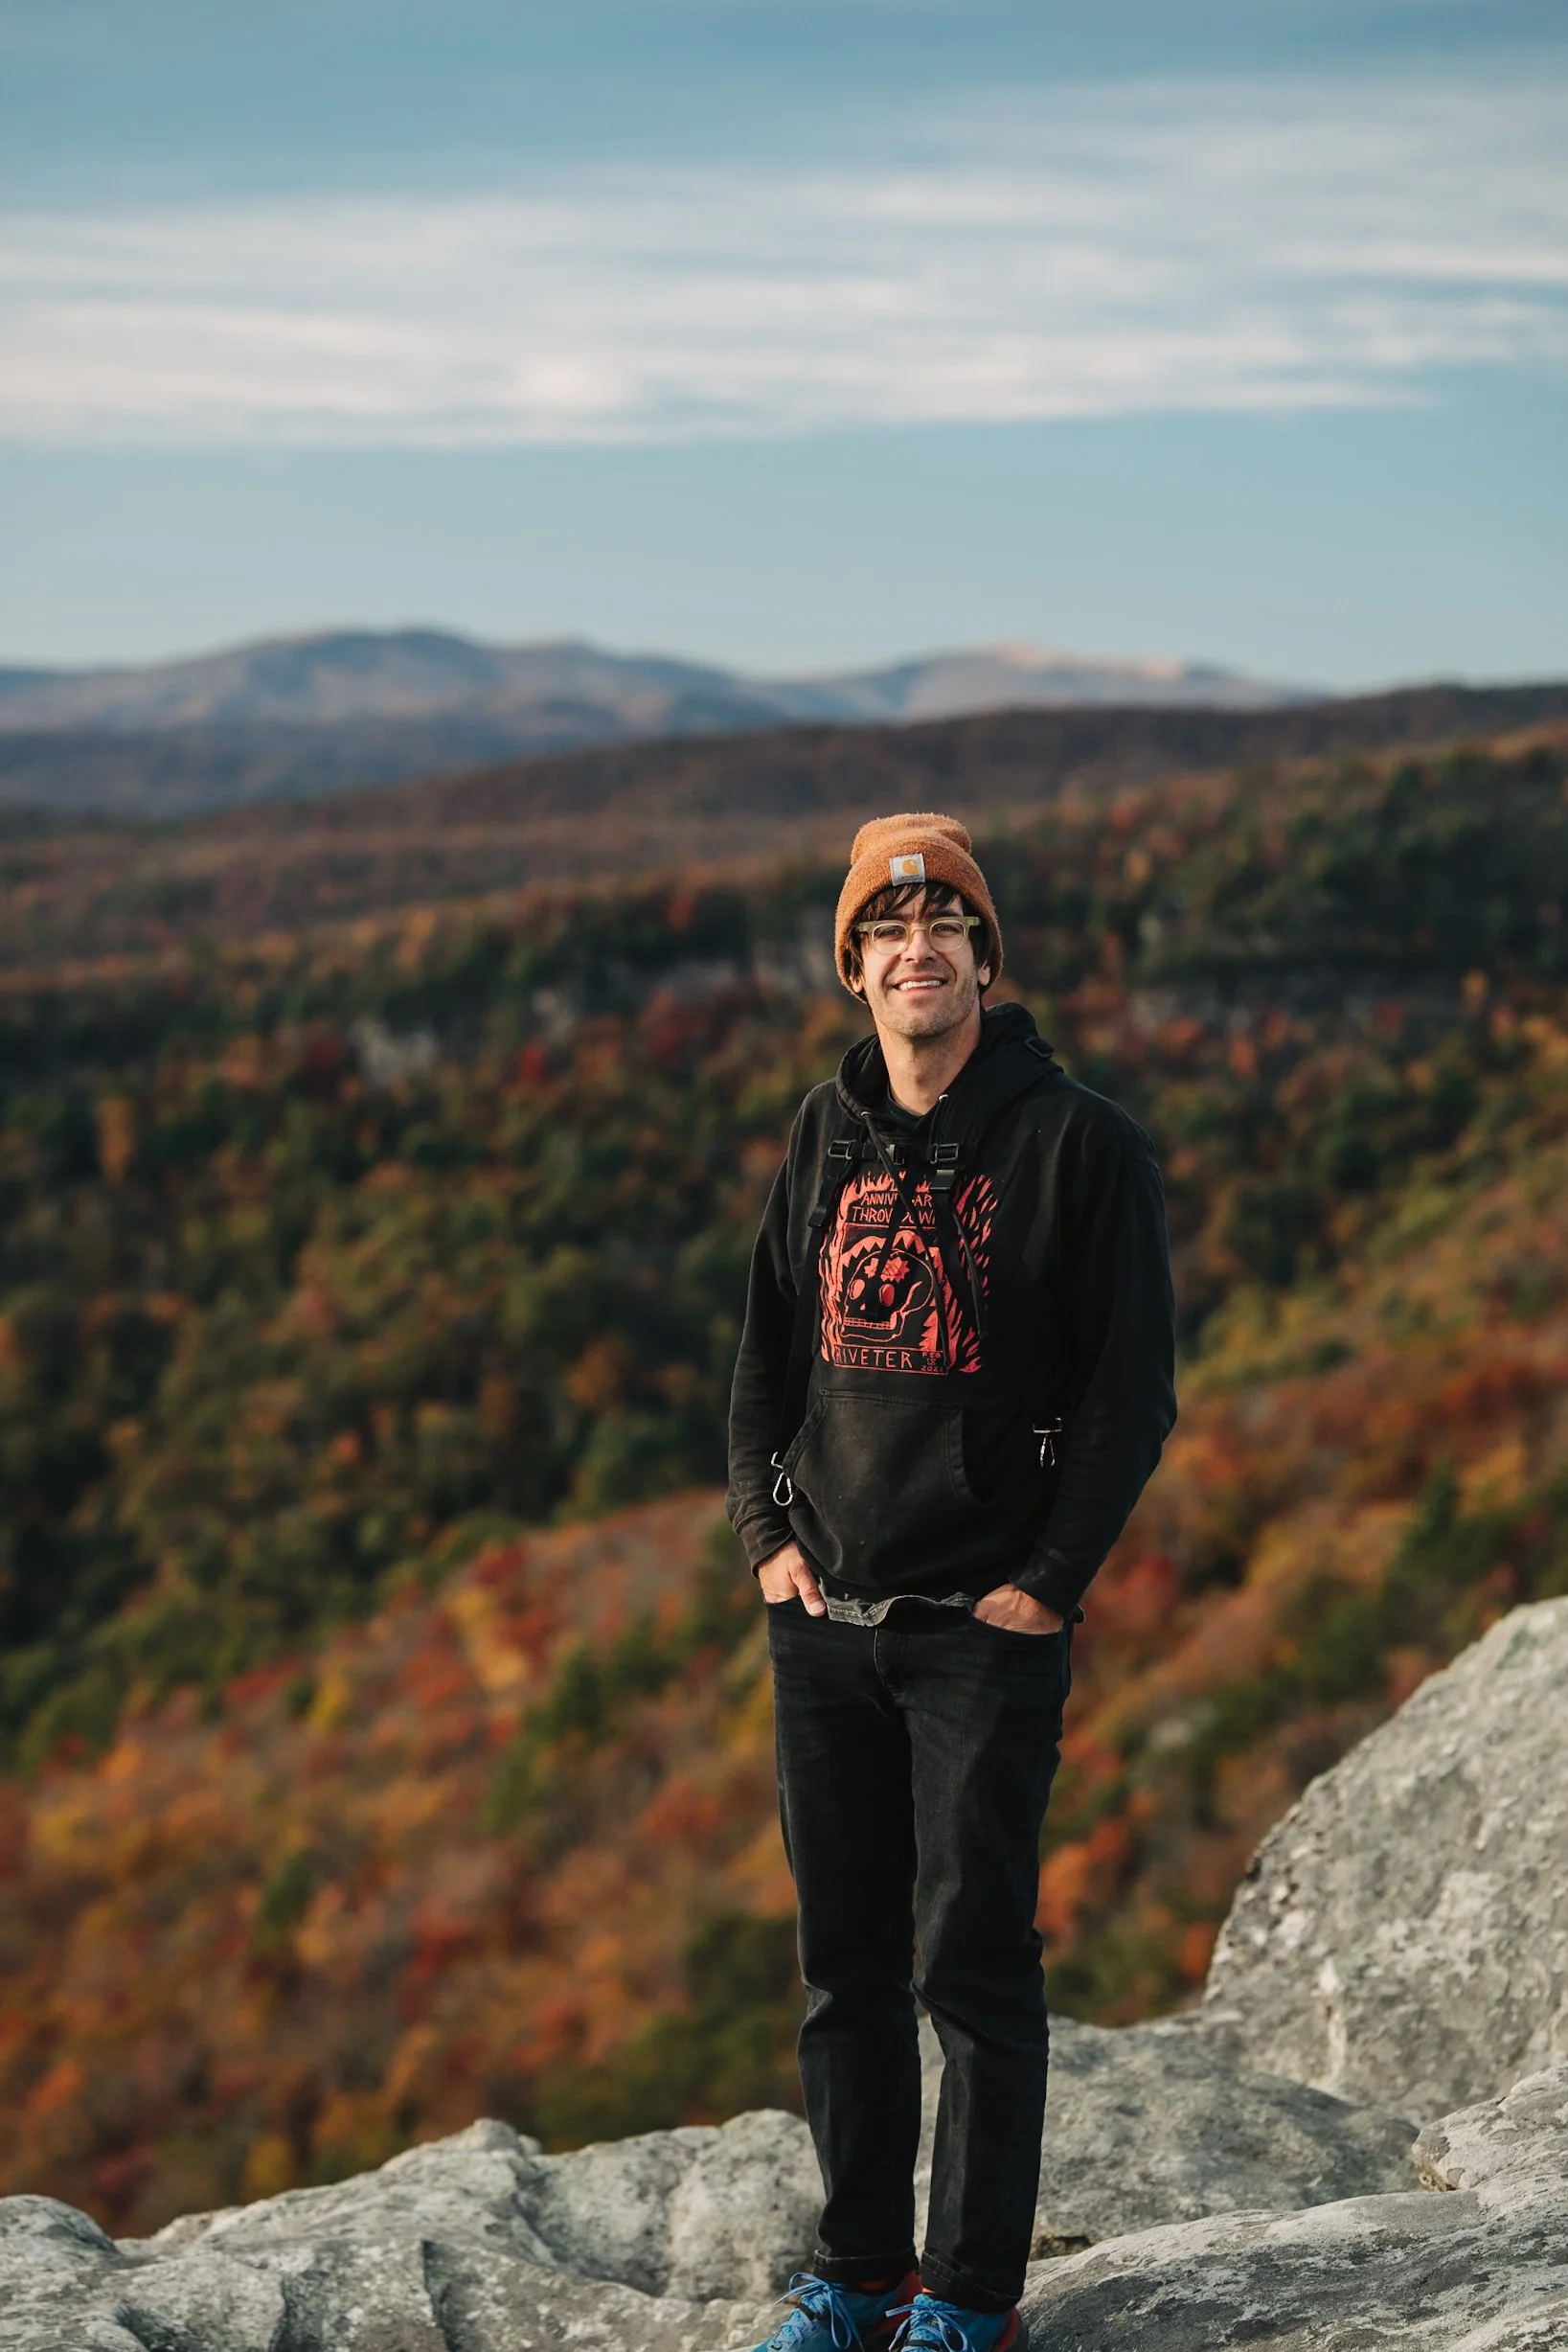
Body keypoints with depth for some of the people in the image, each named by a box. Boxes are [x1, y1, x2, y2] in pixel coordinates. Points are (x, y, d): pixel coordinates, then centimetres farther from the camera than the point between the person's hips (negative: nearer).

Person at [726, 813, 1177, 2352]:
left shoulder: (1077, 1142, -5)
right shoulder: (826, 1137, 10)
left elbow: (1131, 1387, -6)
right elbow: (767, 1347, 17)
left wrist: (1051, 1581, -10)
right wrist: (765, 1531, 5)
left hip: (986, 1631, -5)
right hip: (823, 1622, 5)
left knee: (974, 1968, 0)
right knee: (845, 1967, 12)